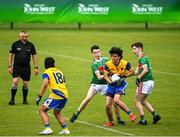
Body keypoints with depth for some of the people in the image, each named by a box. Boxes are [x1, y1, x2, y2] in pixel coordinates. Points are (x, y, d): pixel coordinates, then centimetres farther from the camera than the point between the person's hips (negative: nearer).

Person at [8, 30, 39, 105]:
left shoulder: (31, 45, 3)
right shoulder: (15, 44, -1)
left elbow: (34, 56, 9)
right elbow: (11, 55, 4)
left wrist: (36, 67, 4)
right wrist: (10, 66, -3)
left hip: (26, 67, 2)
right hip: (17, 66, -2)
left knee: (25, 84, 6)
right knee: (15, 82, -14)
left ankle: (25, 100, 19)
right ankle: (12, 99, -9)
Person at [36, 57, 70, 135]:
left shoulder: (47, 73, 1)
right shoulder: (59, 71, 20)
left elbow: (45, 84, -15)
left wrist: (39, 97, -15)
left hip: (56, 95, -7)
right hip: (65, 95, 7)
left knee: (42, 110, 1)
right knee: (57, 113, 26)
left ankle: (48, 129, -14)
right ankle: (65, 129, 19)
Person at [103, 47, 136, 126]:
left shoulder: (125, 63, -15)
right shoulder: (108, 64, -12)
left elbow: (132, 72, -1)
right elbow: (106, 76, -4)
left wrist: (124, 76, -17)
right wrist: (110, 82, -23)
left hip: (121, 83, -3)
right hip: (112, 84, 3)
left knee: (116, 100, -27)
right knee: (107, 105, -5)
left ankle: (131, 114, -15)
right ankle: (110, 121, 17)